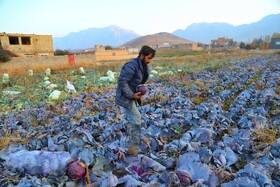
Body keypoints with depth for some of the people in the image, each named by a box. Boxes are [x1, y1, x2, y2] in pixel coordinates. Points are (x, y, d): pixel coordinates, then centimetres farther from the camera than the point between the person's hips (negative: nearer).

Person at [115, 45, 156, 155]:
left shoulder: (144, 67, 8)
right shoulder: (131, 66, -23)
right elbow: (122, 81, -25)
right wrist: (132, 95, -24)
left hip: (132, 96, 10)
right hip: (125, 97, -10)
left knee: (133, 120, 16)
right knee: (136, 120, -9)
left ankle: (132, 146, 32)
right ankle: (133, 147, 4)